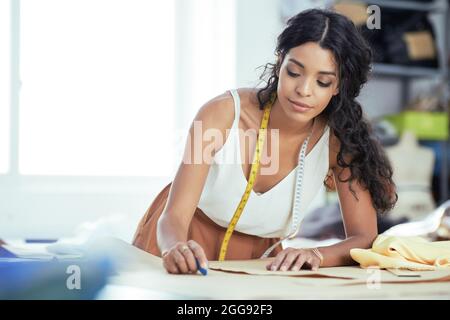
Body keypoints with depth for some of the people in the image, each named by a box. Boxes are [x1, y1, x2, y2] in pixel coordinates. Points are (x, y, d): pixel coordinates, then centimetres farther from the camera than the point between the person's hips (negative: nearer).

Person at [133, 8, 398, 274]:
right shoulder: (223, 114, -24)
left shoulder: (338, 139, -18)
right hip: (185, 240, -2)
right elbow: (174, 217, -28)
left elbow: (365, 239, -18)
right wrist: (177, 250, -50)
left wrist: (315, 255, -39)